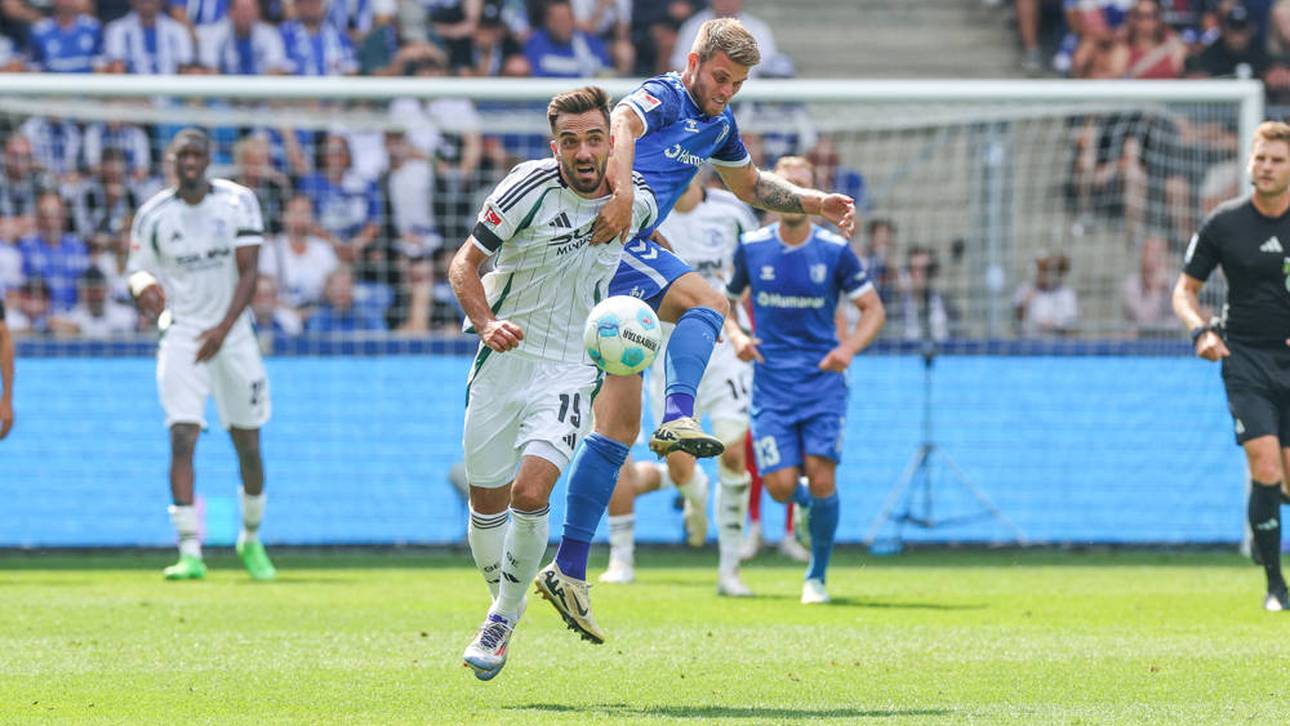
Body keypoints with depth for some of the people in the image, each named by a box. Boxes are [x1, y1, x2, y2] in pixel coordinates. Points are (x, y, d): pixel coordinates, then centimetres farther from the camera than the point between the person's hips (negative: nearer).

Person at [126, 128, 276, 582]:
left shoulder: (237, 202, -4)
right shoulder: (154, 214, -1)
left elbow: (248, 272, -7)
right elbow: (139, 272, 6)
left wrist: (223, 329, -17)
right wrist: (145, 289, -20)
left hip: (232, 333, 1)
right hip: (182, 335, -1)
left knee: (249, 446, 6)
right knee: (182, 439, -16)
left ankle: (251, 539, 29)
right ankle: (190, 553, -18)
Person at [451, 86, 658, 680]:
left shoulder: (637, 199, -4)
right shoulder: (530, 186, -14)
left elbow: (652, 245, 21)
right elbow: (464, 264, -9)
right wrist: (486, 323, -26)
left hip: (571, 369, 0)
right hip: (504, 359, 0)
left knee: (530, 492, -19)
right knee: (487, 504, 8)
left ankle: (504, 616, 2)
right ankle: (504, 610, 34)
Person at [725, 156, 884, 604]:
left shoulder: (835, 251, -3)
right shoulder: (751, 248, 1)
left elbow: (873, 309, 3)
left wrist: (849, 347, -15)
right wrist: (736, 337, -8)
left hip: (823, 380, -1)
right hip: (771, 383, 1)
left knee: (821, 479, -12)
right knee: (781, 485, -10)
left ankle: (817, 578, 7)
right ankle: (805, 504, 29)